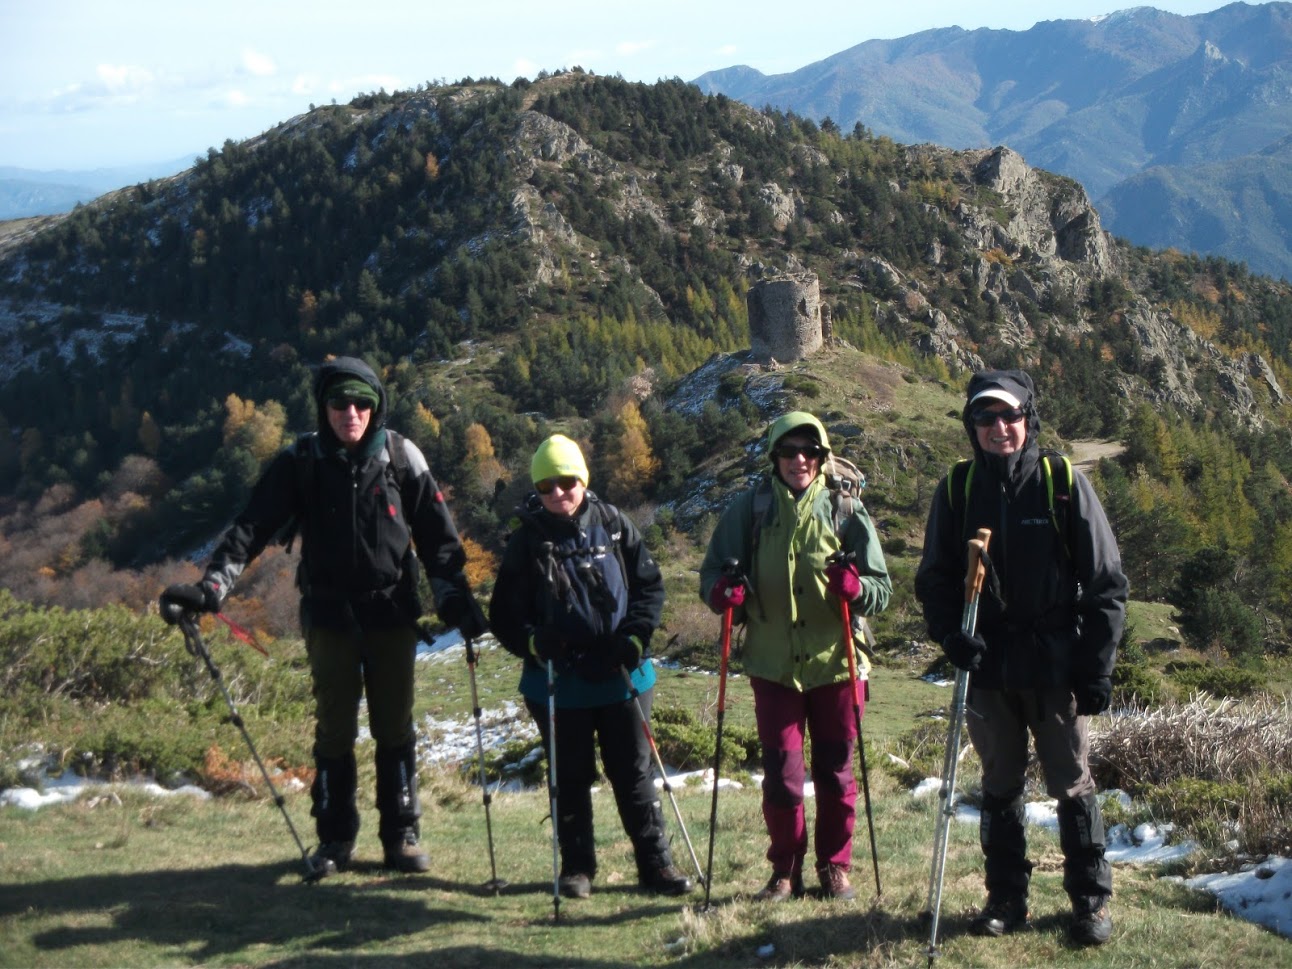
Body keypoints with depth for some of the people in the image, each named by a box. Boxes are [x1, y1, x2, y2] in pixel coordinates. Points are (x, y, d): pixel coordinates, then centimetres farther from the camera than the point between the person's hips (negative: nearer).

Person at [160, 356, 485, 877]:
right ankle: (335, 838, 16)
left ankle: (401, 836, 16)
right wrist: (210, 587, -21)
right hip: (330, 614, 0)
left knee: (395, 727, 6)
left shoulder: (400, 457, -3)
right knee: (334, 729, 5)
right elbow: (252, 526, -10)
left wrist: (455, 598, -7)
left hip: (391, 612, 0)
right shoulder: (301, 462, -4)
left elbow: (437, 536, 1)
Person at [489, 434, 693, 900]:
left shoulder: (614, 525, 1)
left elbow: (650, 584, 6)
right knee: (571, 778, 10)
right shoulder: (526, 541, -2)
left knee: (634, 772, 6)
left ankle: (655, 863, 14)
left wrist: (635, 635, -7)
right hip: (558, 681, 0)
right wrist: (532, 640, -17)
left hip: (622, 675, 1)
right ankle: (576, 866, 22)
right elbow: (504, 613, 2)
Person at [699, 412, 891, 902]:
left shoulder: (845, 509, 2)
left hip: (836, 663, 0)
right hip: (773, 664, 0)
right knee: (780, 775, 1)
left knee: (835, 772, 8)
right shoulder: (750, 507, 3)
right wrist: (721, 590, -14)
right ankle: (785, 870, 18)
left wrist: (856, 586, -20)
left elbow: (881, 588, 3)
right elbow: (714, 568, 9)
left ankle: (834, 866, 23)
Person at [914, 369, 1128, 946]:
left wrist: (1097, 669, -6)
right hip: (988, 667, 2)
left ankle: (1091, 900, 17)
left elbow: (1106, 583, -2)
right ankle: (1006, 897, 23)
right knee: (999, 787, 11)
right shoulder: (956, 490, 3)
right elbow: (933, 579, 9)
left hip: (1056, 667, -2)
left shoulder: (1062, 483, -4)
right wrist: (951, 635, -10)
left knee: (1072, 785, 5)